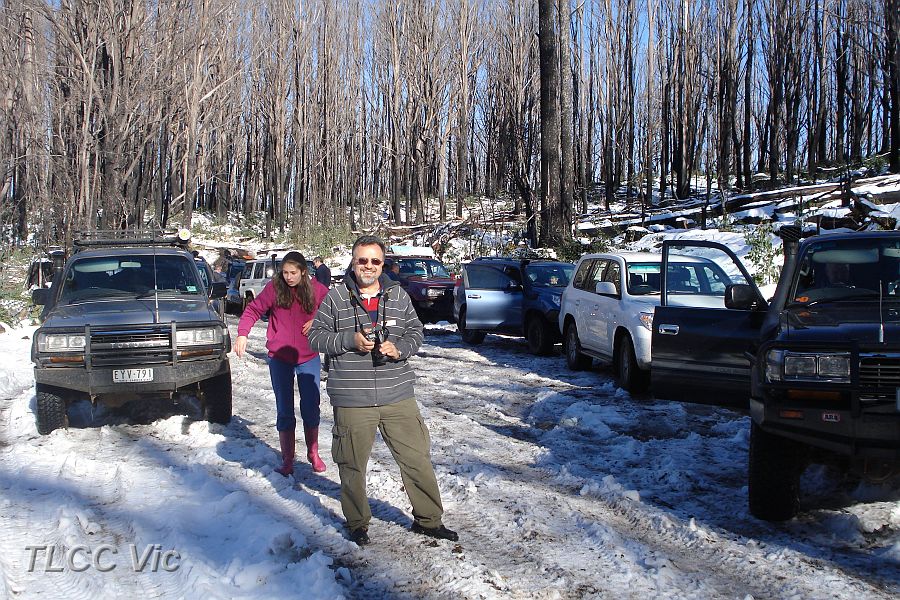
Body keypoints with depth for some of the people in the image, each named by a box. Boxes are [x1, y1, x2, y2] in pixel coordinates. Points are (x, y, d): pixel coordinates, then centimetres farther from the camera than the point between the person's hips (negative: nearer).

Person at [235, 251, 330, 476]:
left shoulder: (317, 290, -6)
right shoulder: (274, 288, -8)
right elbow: (253, 310, 0)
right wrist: (242, 334, -15)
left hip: (309, 358, 0)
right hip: (280, 358, 0)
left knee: (311, 408, 6)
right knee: (284, 411, 6)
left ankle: (313, 453, 26)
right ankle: (287, 460, 16)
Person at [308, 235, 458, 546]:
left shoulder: (397, 295, 6)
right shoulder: (335, 298, -1)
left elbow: (416, 331, 14)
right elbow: (316, 336, 2)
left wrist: (399, 348, -7)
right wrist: (350, 339, -14)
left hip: (398, 396, 2)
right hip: (352, 400, -2)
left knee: (417, 458, 7)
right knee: (352, 465, 10)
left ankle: (428, 519, 23)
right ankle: (357, 523, 30)